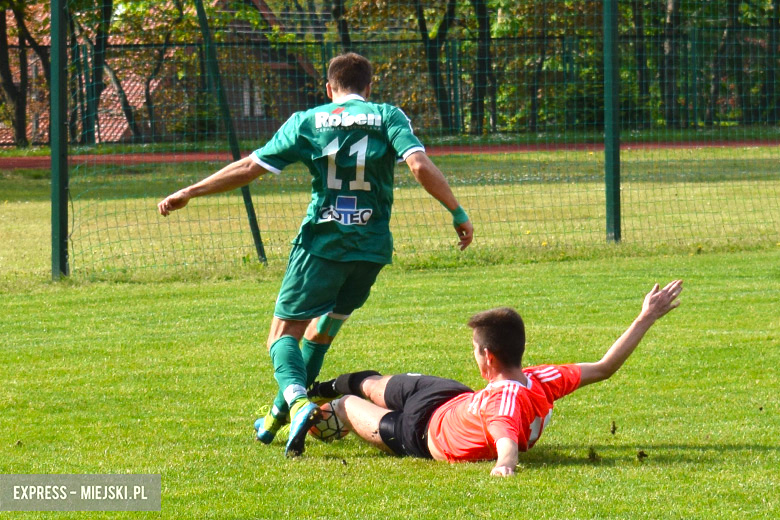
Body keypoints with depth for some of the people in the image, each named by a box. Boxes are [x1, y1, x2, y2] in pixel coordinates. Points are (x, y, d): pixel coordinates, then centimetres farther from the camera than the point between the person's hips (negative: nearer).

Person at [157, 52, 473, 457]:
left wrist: (189, 193, 11)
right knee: (322, 327, 22)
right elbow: (420, 166, -12)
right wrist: (458, 212, -3)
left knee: (285, 332, 2)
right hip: (372, 246, 2)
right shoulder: (388, 117, 3)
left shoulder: (308, 122, 3)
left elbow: (249, 168, 2)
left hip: (321, 242, -2)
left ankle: (297, 402, -27)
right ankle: (279, 416, 25)